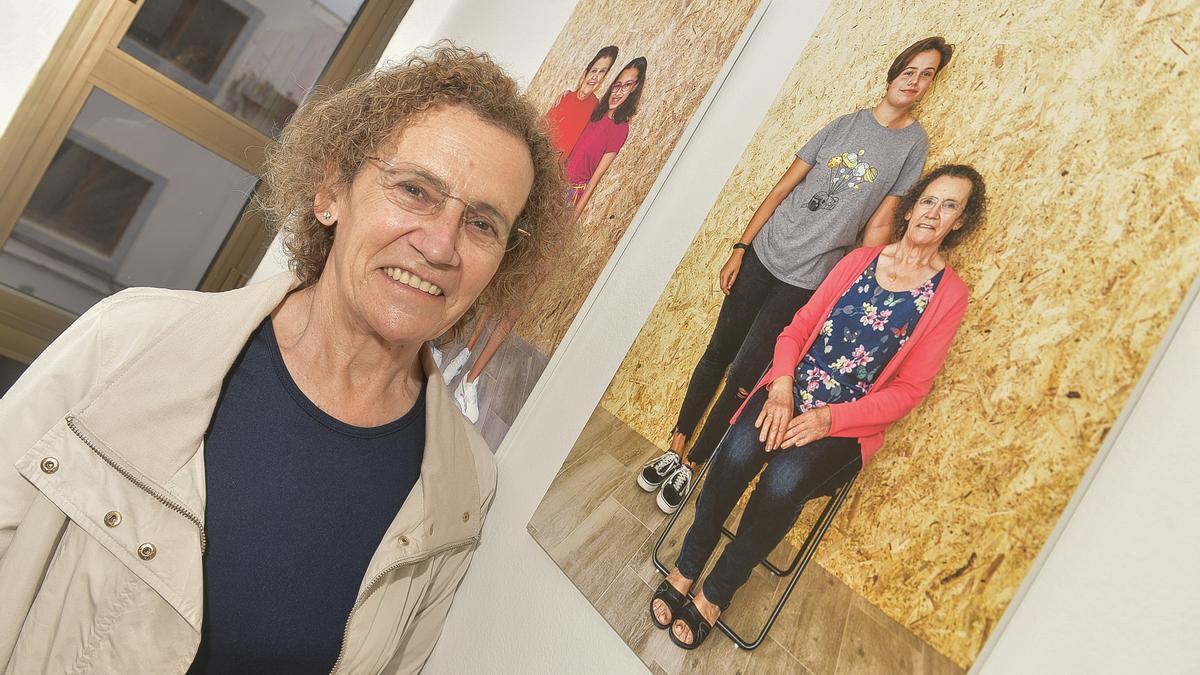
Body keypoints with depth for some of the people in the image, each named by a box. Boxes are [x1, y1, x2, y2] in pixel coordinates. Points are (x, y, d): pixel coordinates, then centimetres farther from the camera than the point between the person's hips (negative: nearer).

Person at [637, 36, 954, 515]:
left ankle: (692, 465, 14)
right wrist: (740, 249, 1)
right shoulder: (847, 122, 5)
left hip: (807, 279, -2)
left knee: (743, 376, -1)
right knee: (718, 351, 7)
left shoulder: (914, 143, -1)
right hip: (764, 254, 3)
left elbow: (878, 226, -4)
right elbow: (782, 188, 5)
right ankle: (676, 447, 21)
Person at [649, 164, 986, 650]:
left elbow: (908, 390, -5)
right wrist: (781, 386, -11)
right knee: (738, 454, -28)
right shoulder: (860, 259, 10)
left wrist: (828, 419, -17)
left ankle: (715, 595, -8)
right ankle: (686, 568, -7)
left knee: (784, 481, -31)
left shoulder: (948, 294, 0)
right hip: (793, 388, 3)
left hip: (849, 421, -2)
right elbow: (798, 327, 8)